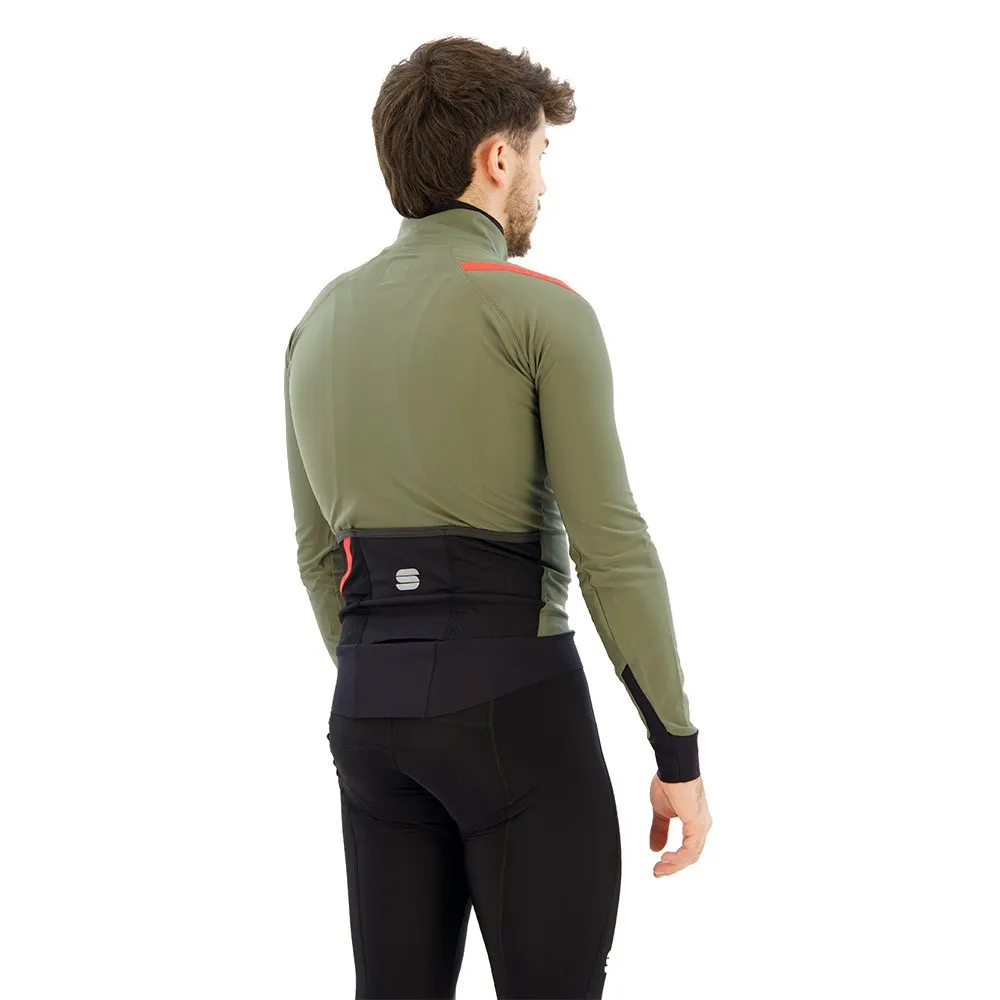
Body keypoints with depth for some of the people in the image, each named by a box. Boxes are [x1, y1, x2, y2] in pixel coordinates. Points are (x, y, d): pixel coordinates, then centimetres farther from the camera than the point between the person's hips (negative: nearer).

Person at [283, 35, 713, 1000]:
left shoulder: (321, 323, 11)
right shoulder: (543, 310, -9)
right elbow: (610, 544, -14)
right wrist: (679, 752, -8)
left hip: (369, 707, 6)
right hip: (515, 703, -6)